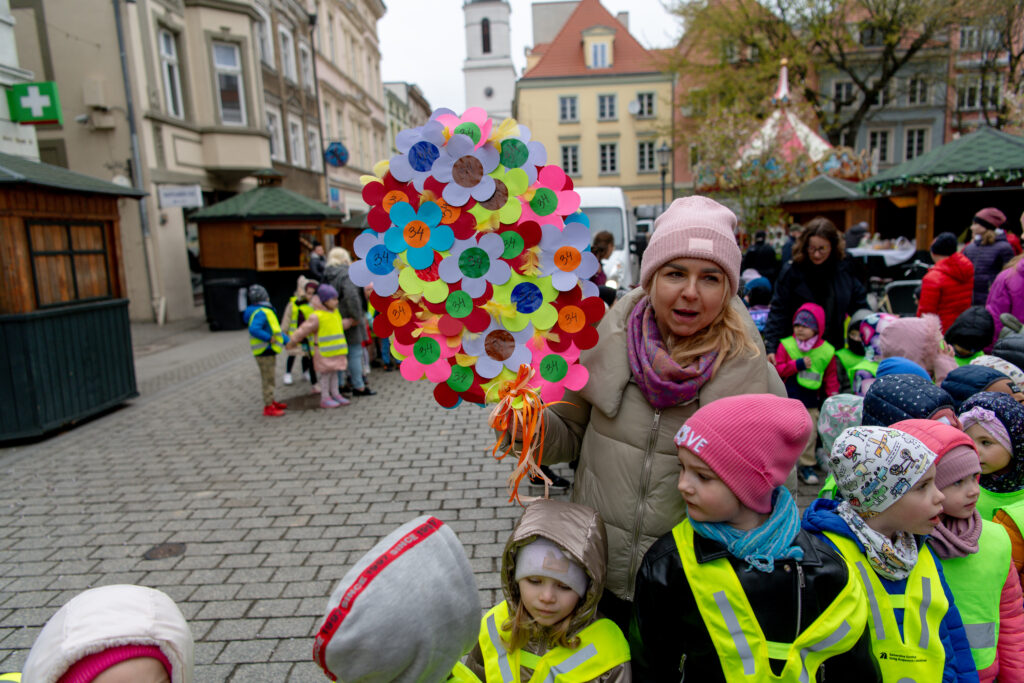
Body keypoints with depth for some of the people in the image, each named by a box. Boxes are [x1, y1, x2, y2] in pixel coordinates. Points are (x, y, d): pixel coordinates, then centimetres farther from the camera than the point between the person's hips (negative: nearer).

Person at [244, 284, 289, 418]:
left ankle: (271, 401, 33)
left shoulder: (266, 311, 14)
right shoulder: (260, 313, -19)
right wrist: (269, 338, -26)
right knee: (268, 380, -6)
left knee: (269, 379, 21)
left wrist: (287, 341, 15)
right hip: (265, 351, -10)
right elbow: (253, 329, -34)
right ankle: (268, 407, -1)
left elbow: (276, 329, 20)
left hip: (269, 350, 10)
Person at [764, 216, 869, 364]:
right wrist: (770, 347, -14)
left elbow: (860, 306, 14)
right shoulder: (791, 271, -8)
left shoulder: (845, 270, 2)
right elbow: (778, 311, -8)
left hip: (835, 350, 3)